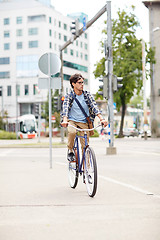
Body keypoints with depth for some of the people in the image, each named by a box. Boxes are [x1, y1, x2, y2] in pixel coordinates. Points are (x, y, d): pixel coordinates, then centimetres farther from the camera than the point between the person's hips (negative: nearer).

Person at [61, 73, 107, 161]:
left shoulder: (87, 95, 0)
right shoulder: (69, 96, -4)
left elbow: (94, 107, -11)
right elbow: (65, 108, -18)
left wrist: (101, 119, -27)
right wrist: (65, 120, -38)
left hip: (84, 122, 2)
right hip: (72, 121, -2)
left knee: (85, 146, -4)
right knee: (72, 132, -35)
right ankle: (70, 150, -10)